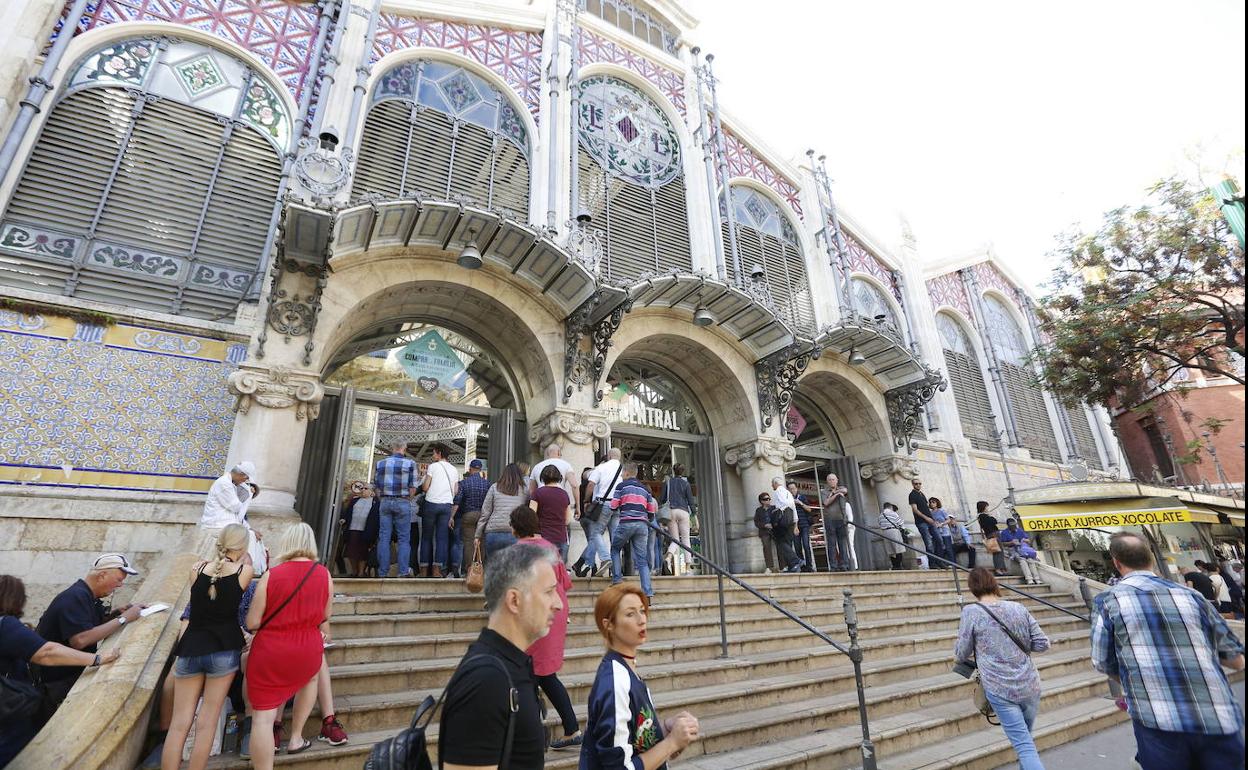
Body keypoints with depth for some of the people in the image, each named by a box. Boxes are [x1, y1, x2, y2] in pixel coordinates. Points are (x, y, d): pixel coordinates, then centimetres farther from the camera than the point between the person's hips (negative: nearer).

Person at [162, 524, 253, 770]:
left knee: (179, 724, 10)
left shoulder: (197, 568, 1)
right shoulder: (245, 571, -8)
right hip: (224, 651, -3)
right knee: (206, 724, 6)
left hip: (190, 649, 3)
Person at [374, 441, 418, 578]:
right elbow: (412, 487, -7)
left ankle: (383, 572, 9)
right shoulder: (410, 463, -2)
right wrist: (408, 499, 7)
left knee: (383, 537, 7)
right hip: (403, 502, -3)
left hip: (385, 502, 3)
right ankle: (403, 571, 3)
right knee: (404, 538, 5)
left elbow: (375, 485, 8)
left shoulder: (380, 463, 8)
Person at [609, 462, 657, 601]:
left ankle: (617, 579, 9)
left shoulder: (621, 486, 4)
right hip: (642, 524, 4)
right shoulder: (645, 489, 19)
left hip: (626, 523, -4)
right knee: (642, 559, 5)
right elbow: (651, 511, 15)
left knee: (615, 549, 20)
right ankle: (648, 592, -3)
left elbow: (613, 507, 0)